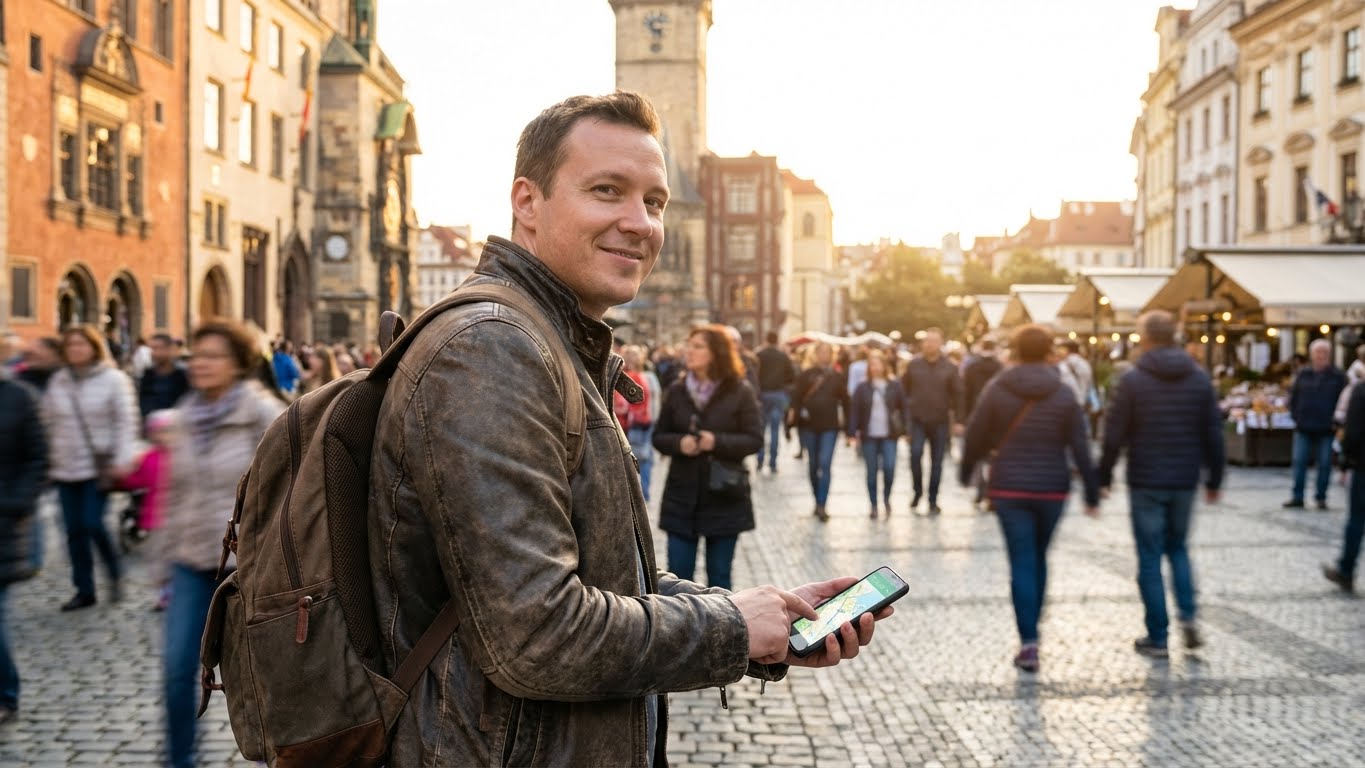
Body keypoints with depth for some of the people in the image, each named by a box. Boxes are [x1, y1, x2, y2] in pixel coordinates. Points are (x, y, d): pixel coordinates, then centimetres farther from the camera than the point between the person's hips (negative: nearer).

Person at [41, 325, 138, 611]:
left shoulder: (113, 379, -4)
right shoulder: (58, 381, 9)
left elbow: (126, 421, -7)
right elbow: (48, 421, 14)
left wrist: (122, 459, -15)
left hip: (99, 466, -5)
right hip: (66, 468, 5)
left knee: (92, 523, -11)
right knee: (75, 530, 7)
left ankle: (114, 573, 15)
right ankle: (84, 590, 17)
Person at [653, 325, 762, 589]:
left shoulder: (740, 391, -5)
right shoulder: (676, 391, 3)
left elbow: (755, 439, -5)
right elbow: (659, 437, 7)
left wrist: (718, 442, -20)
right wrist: (678, 443, -15)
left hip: (724, 496, -2)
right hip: (682, 495, 2)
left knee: (719, 575, 9)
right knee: (678, 575, 4)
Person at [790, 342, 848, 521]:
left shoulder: (837, 377, 5)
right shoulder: (806, 375, 2)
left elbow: (844, 400, 9)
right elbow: (796, 396, -1)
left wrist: (845, 421, 6)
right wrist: (799, 412, -17)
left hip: (830, 426, -1)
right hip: (809, 426, 1)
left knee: (825, 464, -11)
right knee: (813, 464, 11)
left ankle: (821, 505, -13)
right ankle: (818, 501, 26)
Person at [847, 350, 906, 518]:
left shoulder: (895, 386, 3)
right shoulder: (863, 388, 1)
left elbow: (903, 409, 6)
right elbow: (854, 410, 0)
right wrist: (853, 433, -6)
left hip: (889, 435, 0)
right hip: (869, 436, 0)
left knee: (889, 467, -12)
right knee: (871, 472, 4)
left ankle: (886, 497, 14)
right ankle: (874, 505, 16)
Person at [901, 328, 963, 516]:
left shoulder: (949, 368, -1)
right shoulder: (913, 365, 2)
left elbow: (957, 395, 0)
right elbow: (903, 390, 5)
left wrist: (958, 420, -4)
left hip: (940, 421, 0)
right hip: (917, 420, 0)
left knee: (936, 462, 5)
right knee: (915, 453, -16)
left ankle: (933, 500, 15)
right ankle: (917, 491, 5)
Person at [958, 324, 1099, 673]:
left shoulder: (997, 389, -4)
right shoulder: (1064, 395, -1)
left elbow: (976, 436, 1)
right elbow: (1080, 448, -3)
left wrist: (965, 471, 17)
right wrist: (1092, 493, 1)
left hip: (1009, 489, -1)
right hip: (1052, 489, 2)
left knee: (1022, 563, 0)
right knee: (1039, 558, 18)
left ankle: (1028, 642, -7)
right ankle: (1031, 629, 27)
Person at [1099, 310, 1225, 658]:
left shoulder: (1133, 380, -9)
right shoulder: (1199, 379, 2)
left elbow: (1115, 434, -9)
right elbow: (1213, 432, 4)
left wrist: (1104, 475, 2)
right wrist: (1214, 478, 12)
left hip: (1146, 482, -3)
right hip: (1185, 482, 4)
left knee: (1150, 558, 4)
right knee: (1178, 548, 22)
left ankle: (1157, 638, 7)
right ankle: (1188, 615, 3)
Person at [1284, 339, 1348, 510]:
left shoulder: (1338, 376, -1)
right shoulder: (1302, 374, 6)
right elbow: (1293, 396, 11)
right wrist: (1296, 416, 2)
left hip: (1326, 429, -2)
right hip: (1304, 427, 2)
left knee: (1324, 464, 3)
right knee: (1299, 462, 3)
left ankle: (1321, 497, 13)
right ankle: (1297, 497, 8)